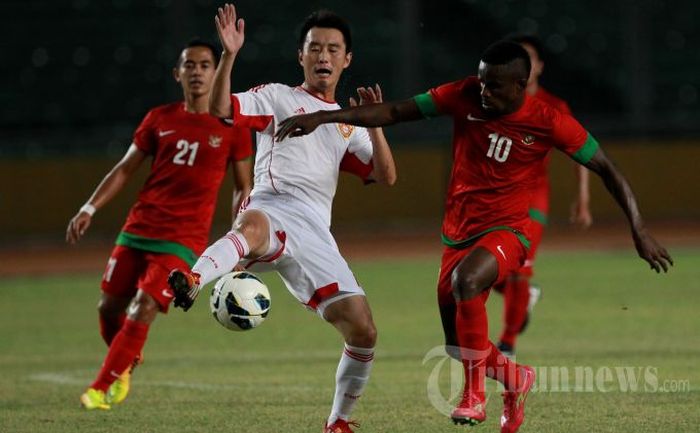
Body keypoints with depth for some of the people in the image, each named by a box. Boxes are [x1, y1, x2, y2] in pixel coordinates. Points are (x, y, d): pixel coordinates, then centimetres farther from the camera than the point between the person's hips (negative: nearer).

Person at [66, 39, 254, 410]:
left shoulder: (231, 126, 0)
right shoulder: (159, 119, 8)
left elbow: (243, 188, 6)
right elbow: (125, 169, 13)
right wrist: (89, 209, 4)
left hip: (183, 238, -4)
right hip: (138, 228, 4)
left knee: (143, 310, -16)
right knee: (109, 306, 5)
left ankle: (101, 388, -6)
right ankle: (125, 365, 35)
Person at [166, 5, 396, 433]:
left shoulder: (348, 123, 28)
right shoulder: (278, 97, 16)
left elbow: (386, 176, 19)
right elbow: (220, 109, -1)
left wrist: (374, 125, 5)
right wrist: (229, 56, -13)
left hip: (315, 233, 5)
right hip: (272, 210, -5)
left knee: (363, 331, -4)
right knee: (252, 226, -44)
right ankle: (192, 282, -74)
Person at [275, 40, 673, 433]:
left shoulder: (548, 122, -13)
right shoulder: (465, 96, -7)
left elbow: (606, 168, -5)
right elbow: (395, 112, -4)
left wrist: (639, 230, -10)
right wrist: (324, 117, -11)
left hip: (506, 230, -5)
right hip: (459, 233, 5)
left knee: (465, 281, -36)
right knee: (459, 346, 8)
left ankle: (475, 393, -22)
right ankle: (517, 379, 41)